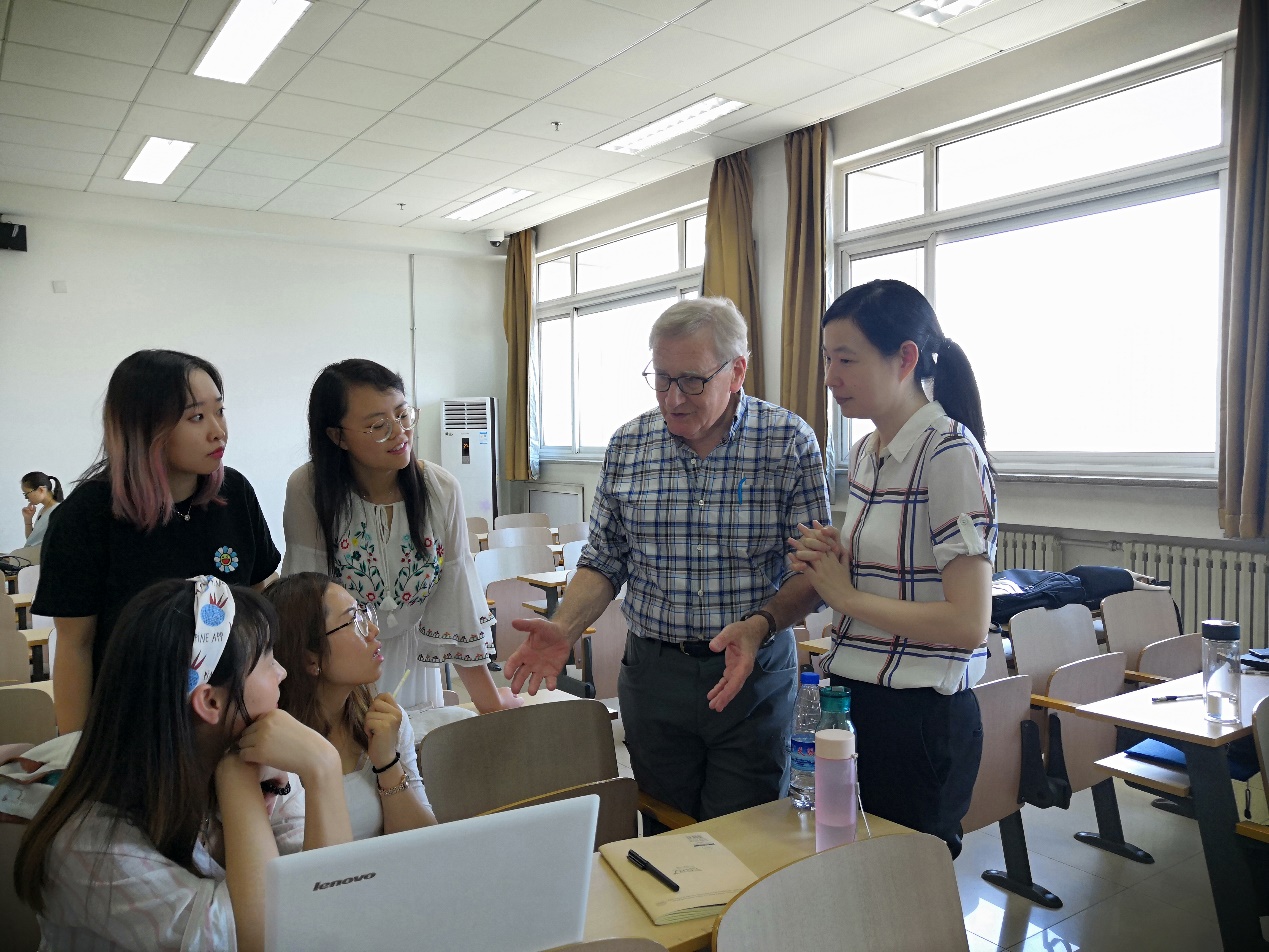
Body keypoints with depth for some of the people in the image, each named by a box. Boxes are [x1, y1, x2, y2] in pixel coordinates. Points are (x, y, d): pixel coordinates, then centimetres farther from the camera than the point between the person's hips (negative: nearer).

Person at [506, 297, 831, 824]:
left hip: (755, 674, -2)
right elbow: (603, 562, 6)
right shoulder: (627, 446, 0)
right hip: (652, 672, 2)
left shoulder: (789, 442, -7)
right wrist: (564, 628, -11)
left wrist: (760, 624, -25)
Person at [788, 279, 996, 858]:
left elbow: (967, 625, -22)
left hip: (919, 717, -8)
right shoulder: (865, 453, 8)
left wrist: (846, 595, -15)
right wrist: (829, 563, -1)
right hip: (852, 699, 8)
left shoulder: (950, 452, -17)